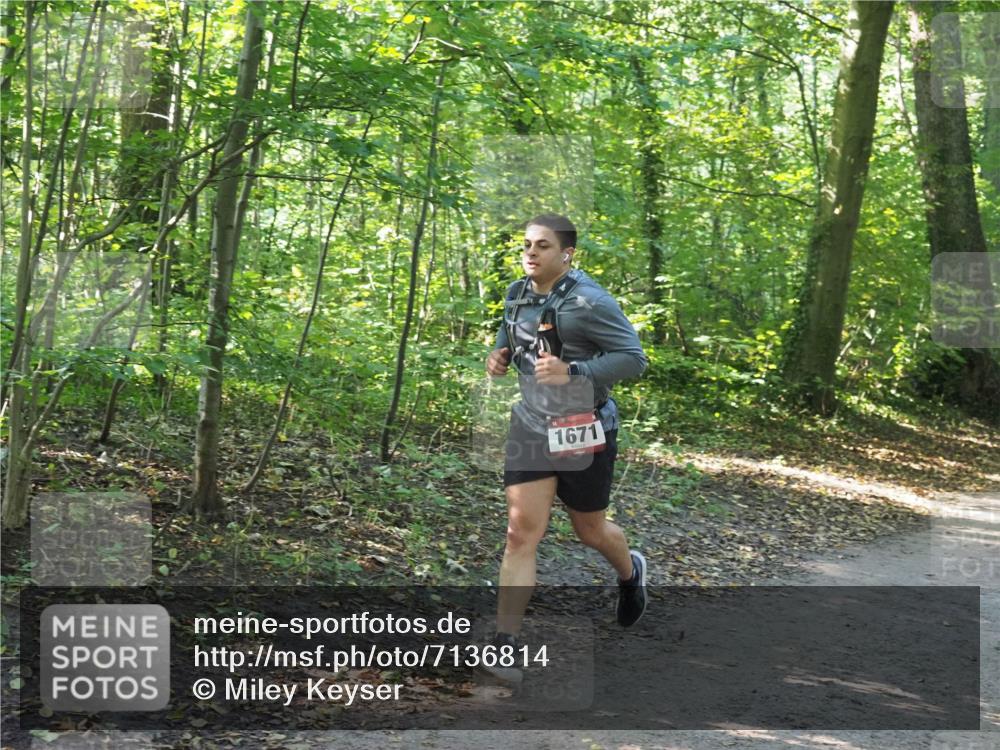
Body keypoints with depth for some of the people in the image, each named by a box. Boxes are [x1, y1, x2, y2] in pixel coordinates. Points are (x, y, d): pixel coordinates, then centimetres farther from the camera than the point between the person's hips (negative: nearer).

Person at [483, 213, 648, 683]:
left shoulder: (588, 301, -17)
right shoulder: (517, 294, 4)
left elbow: (633, 358, -19)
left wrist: (572, 372, -30)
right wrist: (499, 355, 3)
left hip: (584, 430, -4)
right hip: (531, 427, 5)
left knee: (589, 530, 15)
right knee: (522, 531, -6)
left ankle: (630, 573, 52)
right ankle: (505, 647, -7)